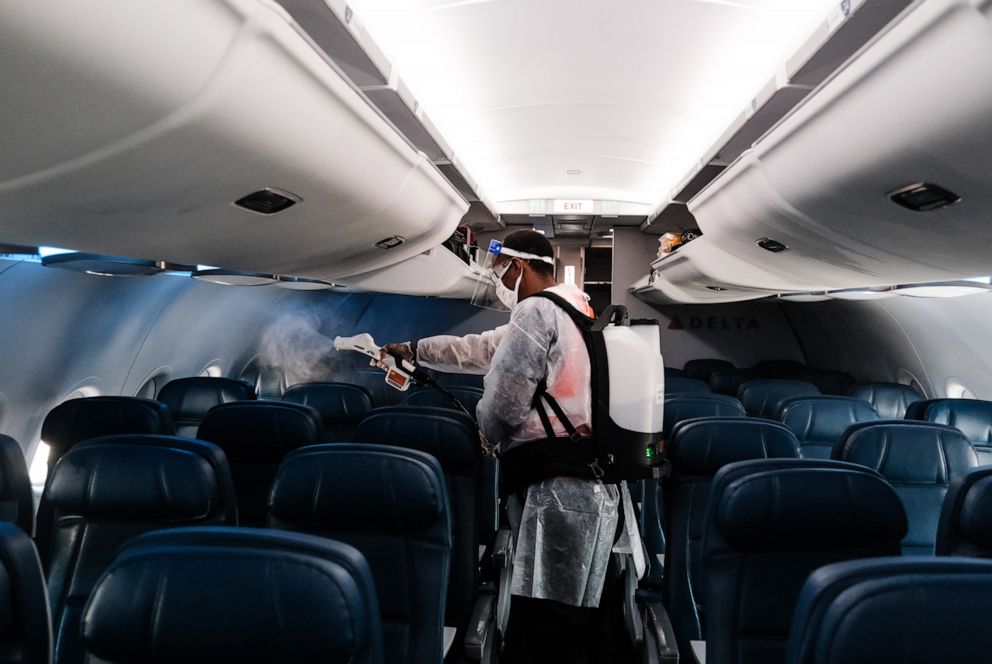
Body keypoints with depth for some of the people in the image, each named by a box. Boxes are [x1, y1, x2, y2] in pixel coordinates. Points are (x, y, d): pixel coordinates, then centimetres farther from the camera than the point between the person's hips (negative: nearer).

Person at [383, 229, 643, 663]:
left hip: (559, 491, -10)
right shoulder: (573, 308, 21)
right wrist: (414, 350, 32)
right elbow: (484, 349, 27)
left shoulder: (535, 310, -10)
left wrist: (485, 430, 11)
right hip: (596, 485, 10)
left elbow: (504, 402, -13)